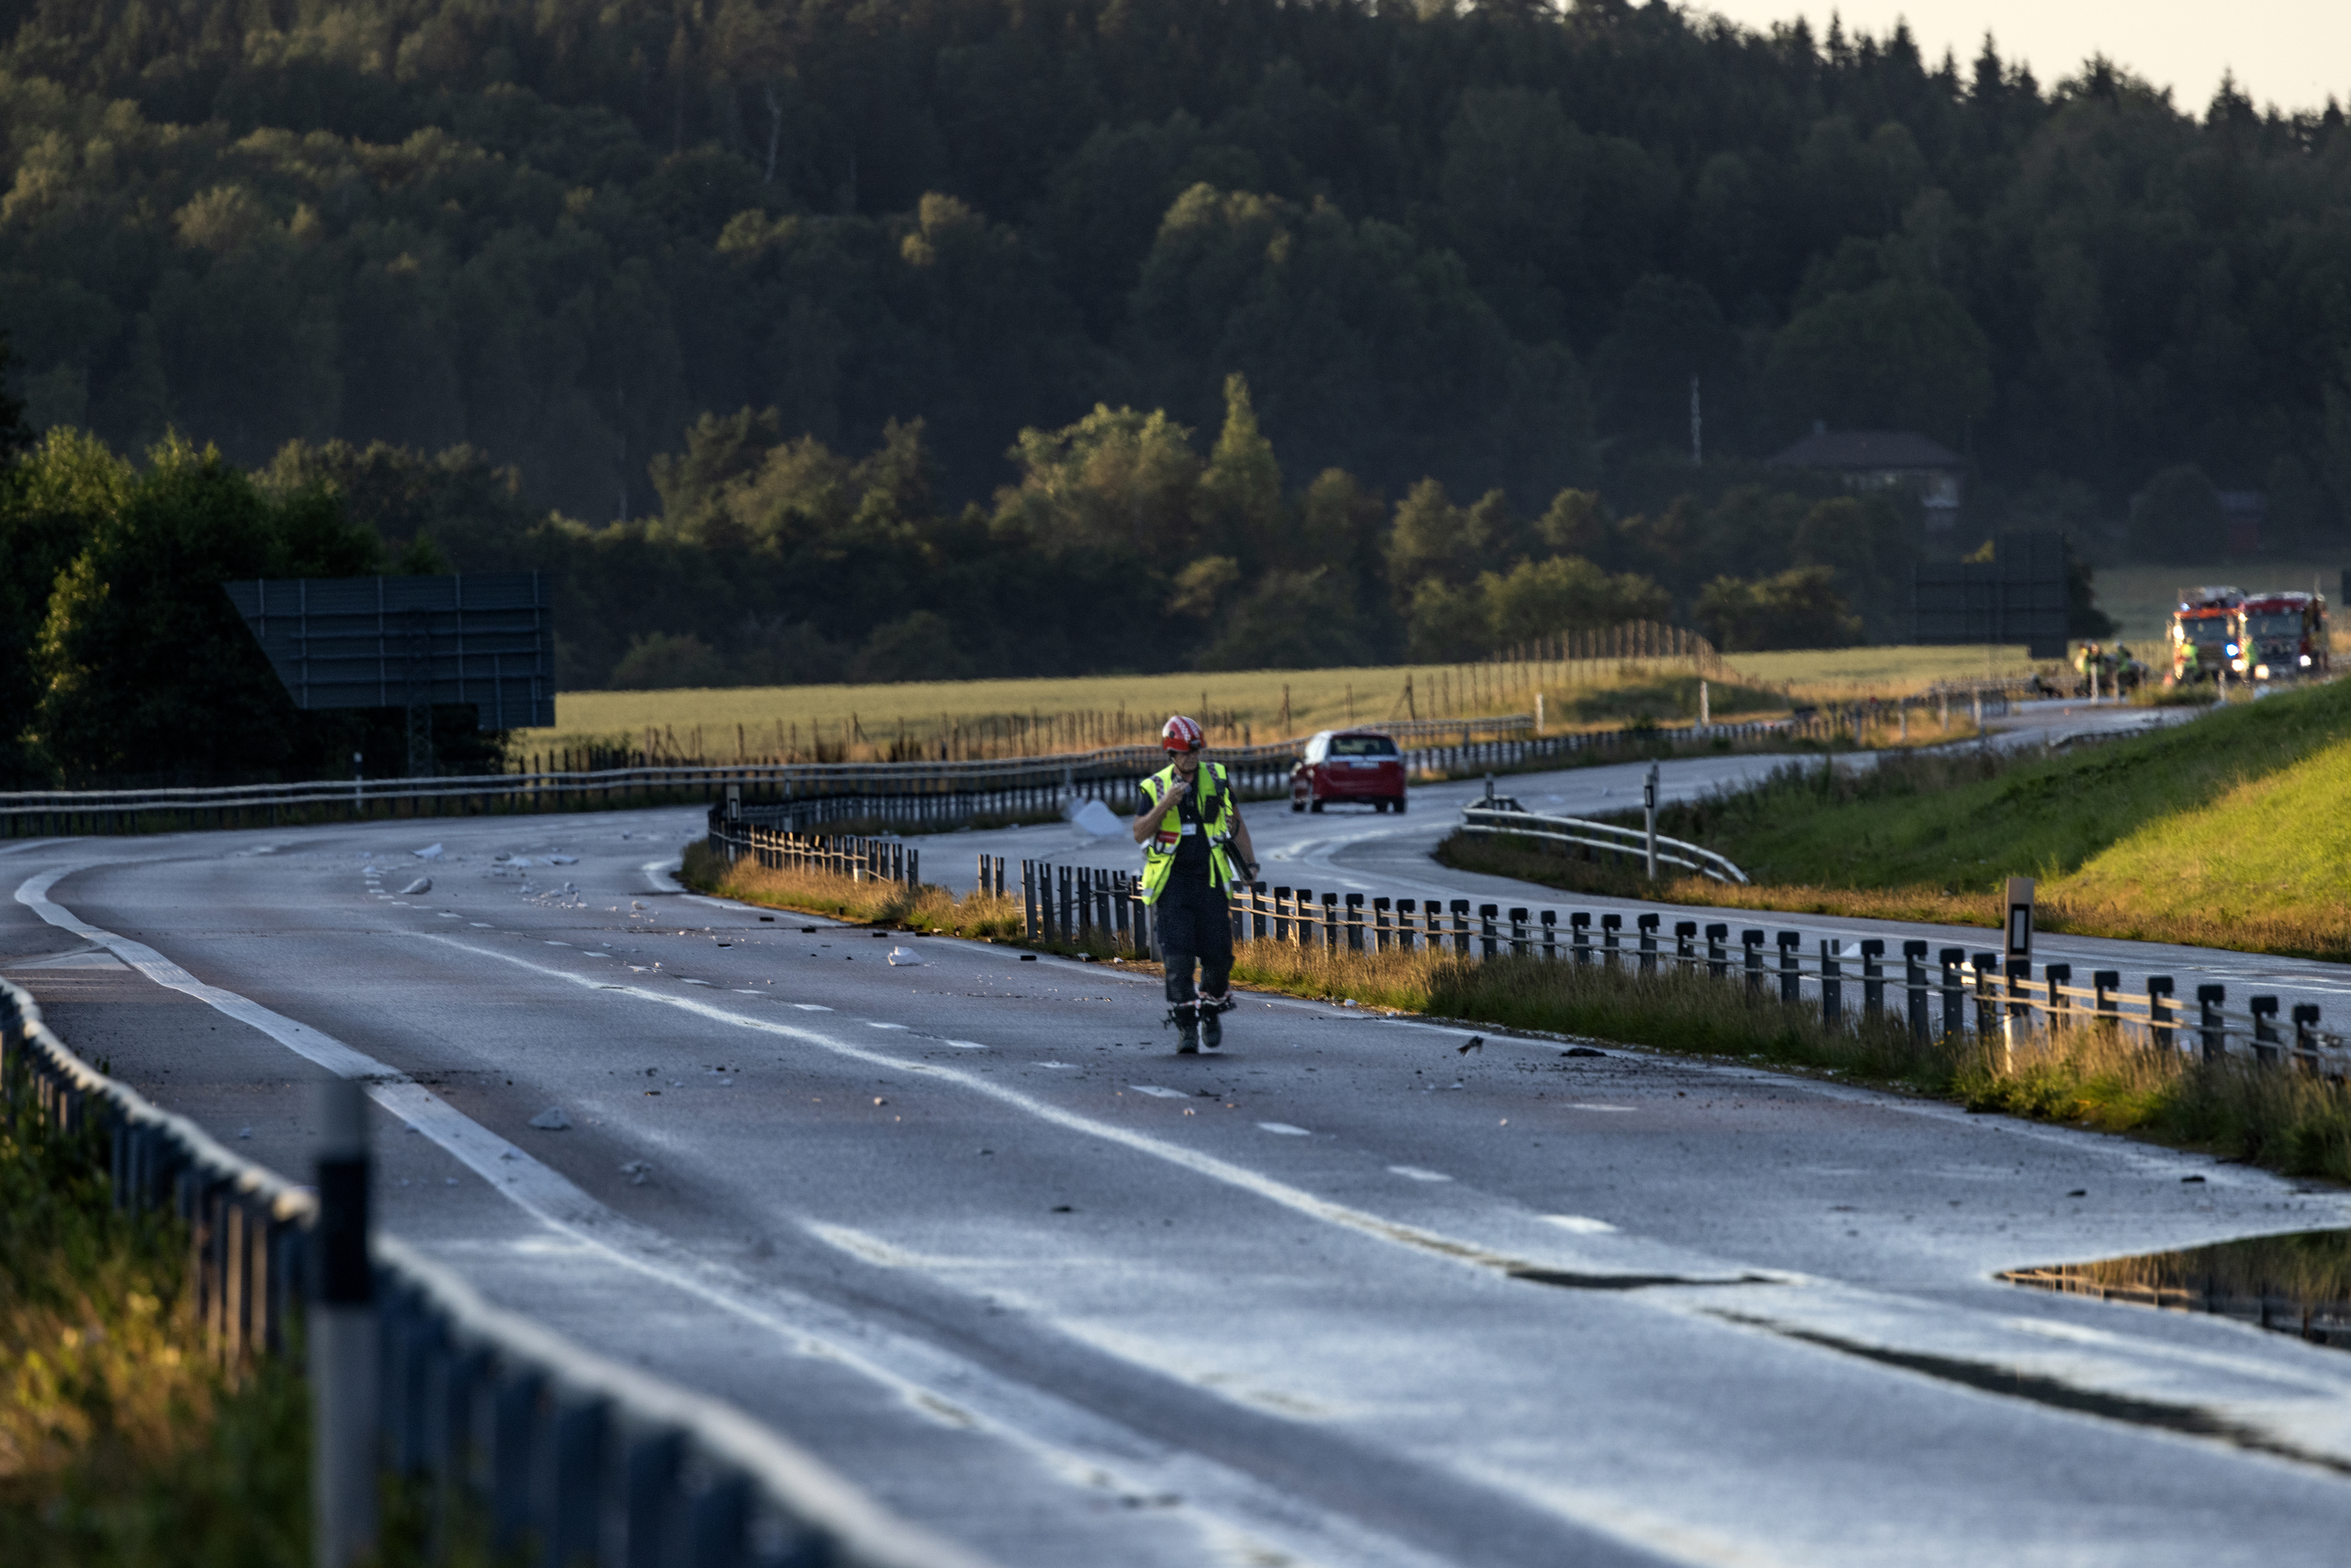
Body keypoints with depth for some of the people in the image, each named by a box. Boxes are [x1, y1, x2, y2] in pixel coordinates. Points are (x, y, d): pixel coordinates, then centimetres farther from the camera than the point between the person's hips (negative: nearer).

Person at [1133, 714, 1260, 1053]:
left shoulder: (1216, 778, 5)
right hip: (1172, 882, -2)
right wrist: (1165, 805, -22)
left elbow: (1235, 821, 17)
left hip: (1209, 881, 2)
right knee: (1178, 957, -10)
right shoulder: (1156, 787, 0)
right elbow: (1140, 834, -9)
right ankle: (1186, 1026, -6)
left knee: (1218, 954, 0)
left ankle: (1211, 1011, 24)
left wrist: (1248, 862, 14)